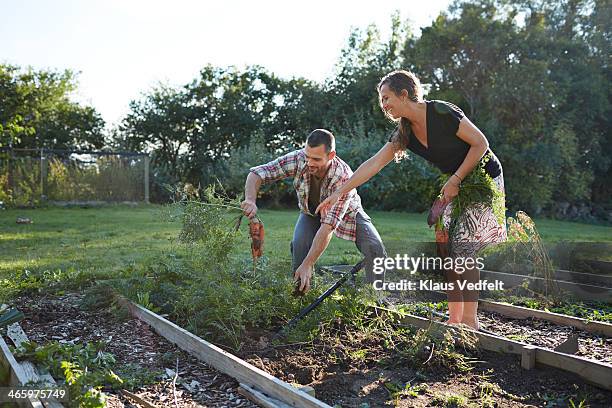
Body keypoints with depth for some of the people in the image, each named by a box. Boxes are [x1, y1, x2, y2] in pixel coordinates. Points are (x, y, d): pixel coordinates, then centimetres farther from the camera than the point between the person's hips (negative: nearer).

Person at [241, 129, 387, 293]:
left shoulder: (344, 178, -41)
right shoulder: (298, 159, -33)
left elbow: (328, 226, -43)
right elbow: (256, 173, -29)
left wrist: (308, 264, -47)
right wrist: (250, 200, -50)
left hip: (346, 212, -1)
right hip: (311, 212, 2)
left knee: (374, 247, -23)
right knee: (299, 244, -28)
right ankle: (300, 294, -6)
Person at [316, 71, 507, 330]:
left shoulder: (442, 112, -23)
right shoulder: (405, 132, -2)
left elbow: (480, 143, -17)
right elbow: (373, 164, -5)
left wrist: (455, 180, -21)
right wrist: (338, 193, -9)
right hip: (457, 185, 7)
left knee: (462, 246, -12)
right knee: (447, 247, 4)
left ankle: (469, 321, -1)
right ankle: (454, 319, 13)